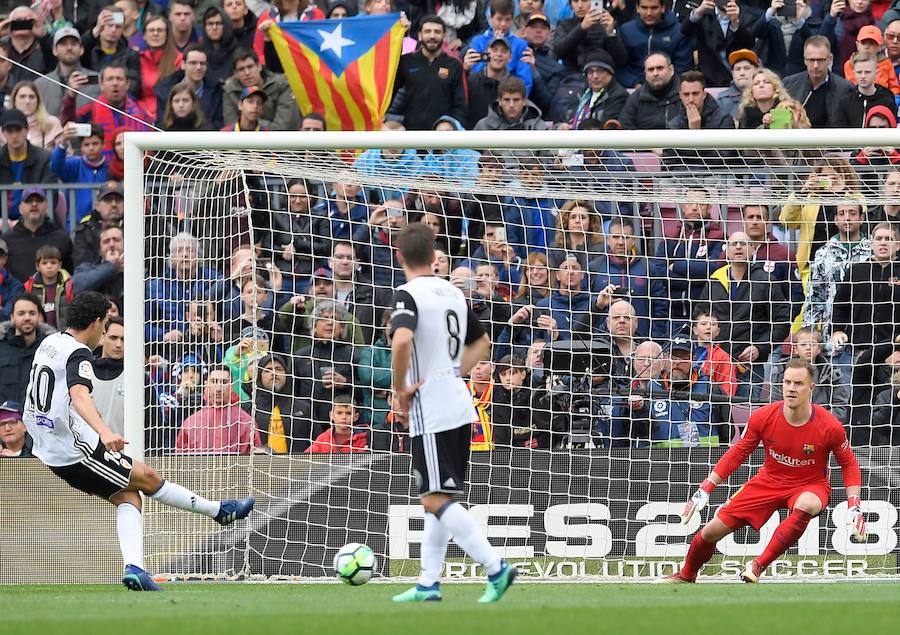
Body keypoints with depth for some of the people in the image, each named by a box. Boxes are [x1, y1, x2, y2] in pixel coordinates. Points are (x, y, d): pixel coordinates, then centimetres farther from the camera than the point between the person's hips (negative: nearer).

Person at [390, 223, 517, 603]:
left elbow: (402, 339, -31)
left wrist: (400, 390, -17)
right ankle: (428, 583, 17)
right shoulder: (453, 294, 12)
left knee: (435, 500, -8)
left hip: (430, 412, -8)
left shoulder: (407, 294, -12)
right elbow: (481, 342, 27)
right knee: (438, 499, 14)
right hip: (459, 406, 8)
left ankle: (495, 568, -17)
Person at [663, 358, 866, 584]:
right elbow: (738, 453, 1)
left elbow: (849, 464, -3)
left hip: (810, 486, -3)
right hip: (769, 481, 3)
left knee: (806, 505, -42)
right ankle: (686, 576, 28)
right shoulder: (763, 417, -15)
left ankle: (758, 565, -30)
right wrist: (705, 489, -3)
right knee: (711, 531, -4)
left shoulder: (829, 427, -20)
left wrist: (854, 506, -13)